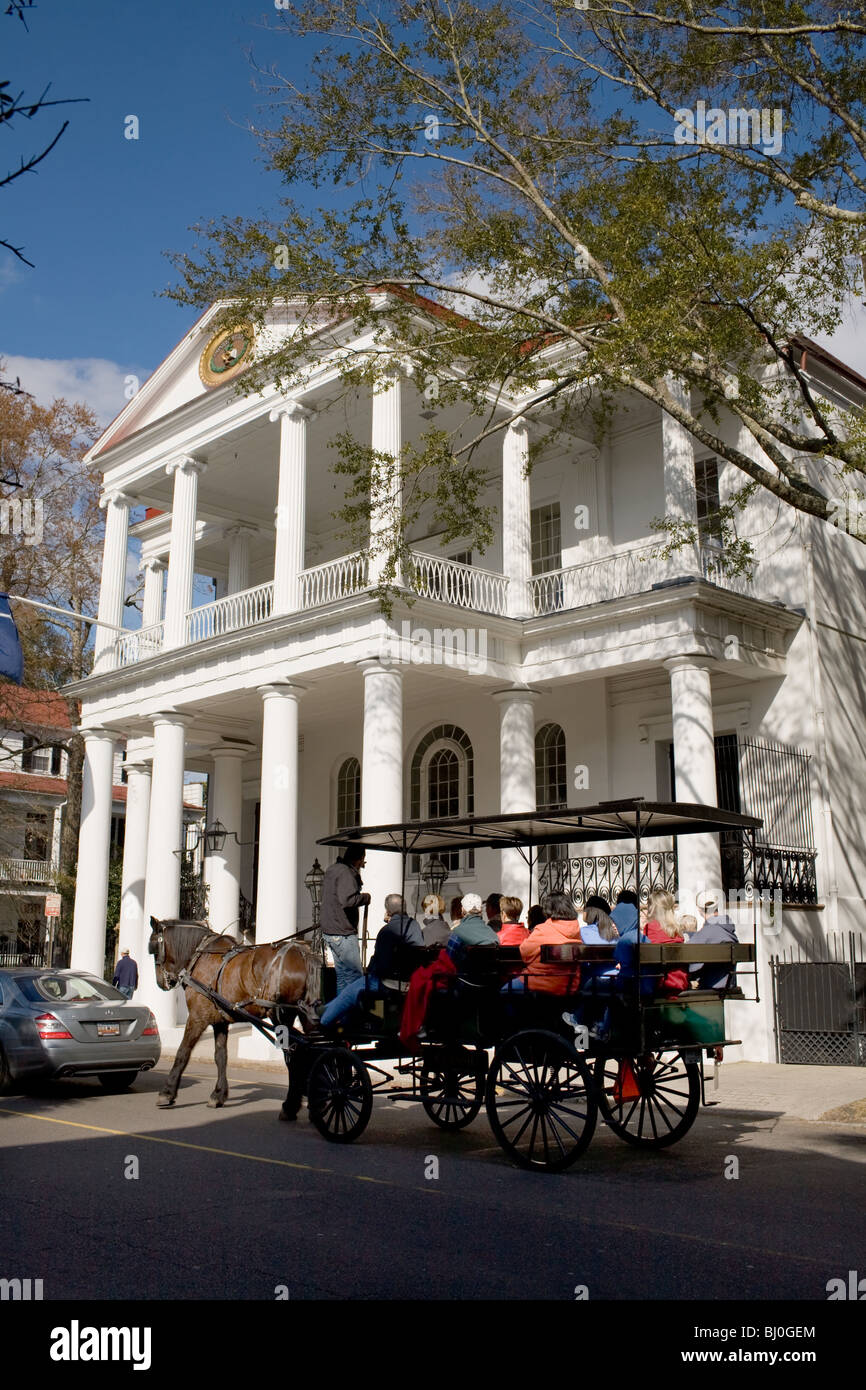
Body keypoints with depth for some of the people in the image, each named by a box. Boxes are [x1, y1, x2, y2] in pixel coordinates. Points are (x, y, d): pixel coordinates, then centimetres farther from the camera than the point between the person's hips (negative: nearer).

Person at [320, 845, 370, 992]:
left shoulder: (331, 869, 15)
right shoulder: (345, 872, -17)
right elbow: (347, 900, -29)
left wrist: (357, 879, 12)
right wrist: (366, 897, -12)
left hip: (329, 931, 10)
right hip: (343, 935, -10)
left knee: (343, 975, 14)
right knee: (356, 978, -7)